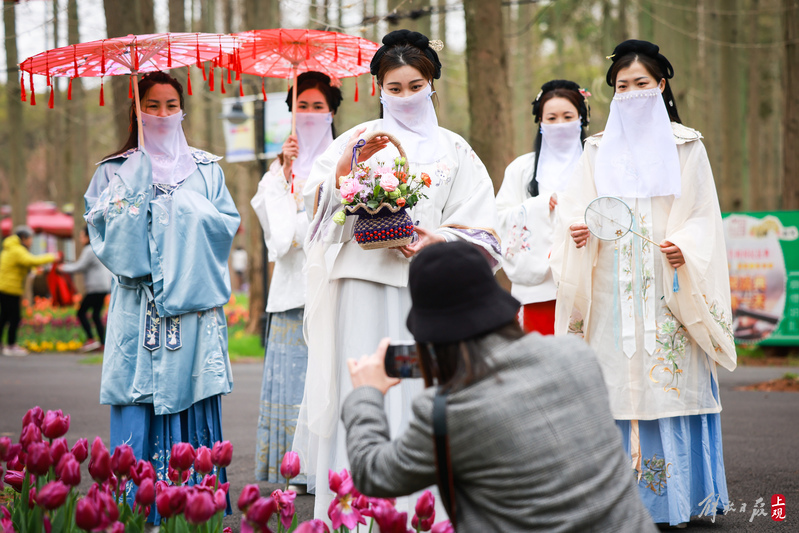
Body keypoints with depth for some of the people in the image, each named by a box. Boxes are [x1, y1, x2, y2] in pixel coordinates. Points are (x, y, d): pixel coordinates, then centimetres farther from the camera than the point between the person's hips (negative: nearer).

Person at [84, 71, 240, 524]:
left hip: (194, 302, 1)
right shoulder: (118, 172, 9)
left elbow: (228, 225, 5)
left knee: (194, 398, -2)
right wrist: (140, 195, -11)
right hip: (141, 309, -1)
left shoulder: (206, 169, 14)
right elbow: (112, 236, -2)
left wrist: (185, 208, -6)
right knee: (143, 398, -7)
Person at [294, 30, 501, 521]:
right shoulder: (359, 138, 13)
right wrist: (356, 159, -15)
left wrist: (439, 239, -11)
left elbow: (482, 232, 7)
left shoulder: (454, 150, 15)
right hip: (364, 288, -1)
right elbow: (321, 200, -1)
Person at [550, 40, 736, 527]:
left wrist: (686, 248, -16)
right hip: (613, 290, 2)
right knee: (617, 381, -3)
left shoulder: (686, 146, 8)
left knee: (669, 380, -6)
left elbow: (703, 213, 2)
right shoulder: (599, 149, 15)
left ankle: (674, 499, 0)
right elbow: (578, 205, 9)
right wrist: (578, 229, -13)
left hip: (669, 287, -2)